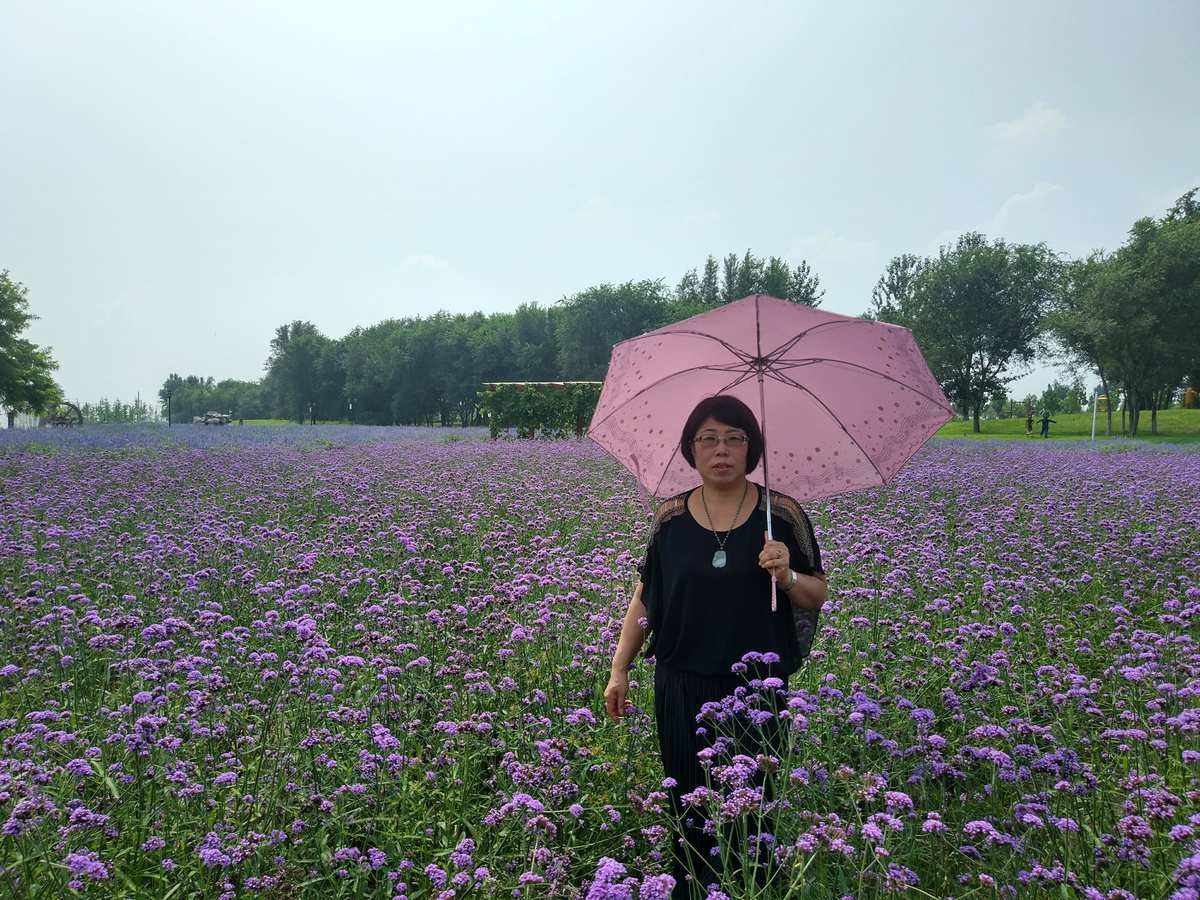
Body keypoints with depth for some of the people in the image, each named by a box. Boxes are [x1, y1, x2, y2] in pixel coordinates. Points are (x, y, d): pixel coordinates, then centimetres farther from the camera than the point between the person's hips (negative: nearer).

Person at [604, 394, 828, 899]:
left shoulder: (782, 513, -2)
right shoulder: (671, 517, 2)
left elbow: (818, 596, 2)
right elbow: (644, 598, 8)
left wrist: (787, 575, -18)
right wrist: (619, 670, 6)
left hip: (756, 687, -1)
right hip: (684, 687, 1)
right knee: (689, 804, 8)